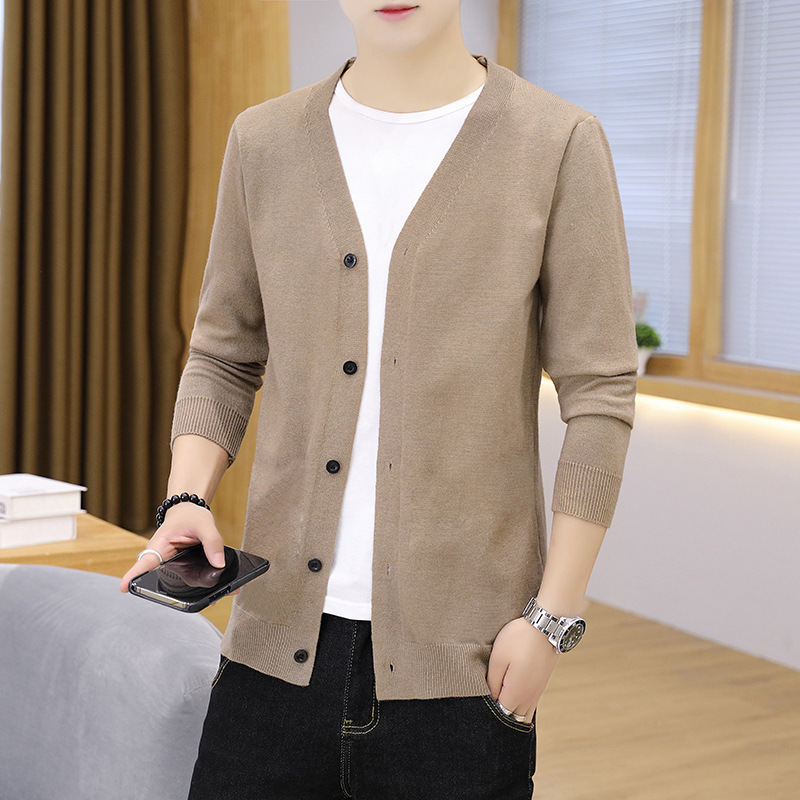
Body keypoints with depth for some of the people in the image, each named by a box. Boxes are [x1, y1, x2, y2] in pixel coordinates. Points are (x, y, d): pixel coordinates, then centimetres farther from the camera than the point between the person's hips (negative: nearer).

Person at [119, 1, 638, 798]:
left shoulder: (559, 143, -2)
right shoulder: (262, 141, 9)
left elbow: (599, 397, -3)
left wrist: (553, 616, -6)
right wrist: (187, 501, -2)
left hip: (460, 649, -2)